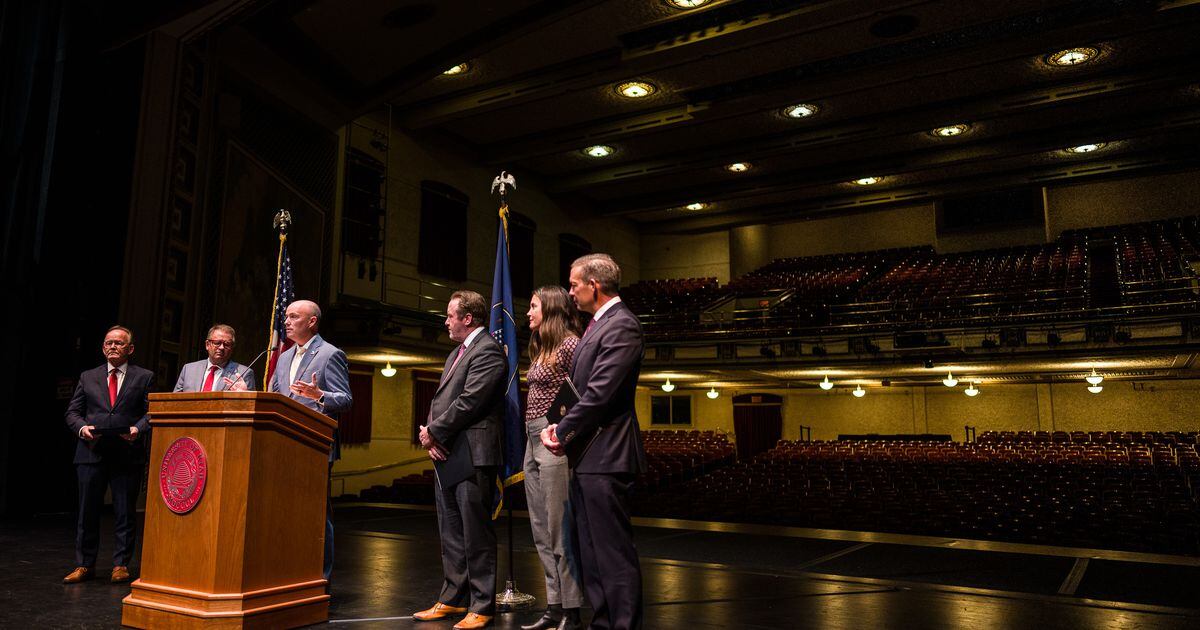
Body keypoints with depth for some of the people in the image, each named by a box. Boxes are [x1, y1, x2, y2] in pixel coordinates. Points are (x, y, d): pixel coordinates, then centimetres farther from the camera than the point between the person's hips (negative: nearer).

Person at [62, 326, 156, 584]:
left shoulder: (144, 377, 5)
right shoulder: (88, 377, 13)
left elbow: (152, 412, 0)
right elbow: (72, 411, 11)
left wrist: (138, 429, -17)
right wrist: (81, 427, -8)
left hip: (128, 454, -2)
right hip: (91, 453, 2)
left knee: (126, 513, 4)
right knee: (88, 512, 8)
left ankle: (121, 564, 14)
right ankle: (84, 565, 19)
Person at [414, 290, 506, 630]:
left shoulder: (487, 350, -10)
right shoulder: (456, 354, 21)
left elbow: (469, 401, -19)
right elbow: (440, 400, 18)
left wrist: (434, 432, -9)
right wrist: (431, 436, 0)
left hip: (472, 457, -10)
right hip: (446, 456, 10)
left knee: (476, 534, -2)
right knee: (451, 534, 15)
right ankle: (453, 599, 26)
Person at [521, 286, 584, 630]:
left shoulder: (569, 344, -9)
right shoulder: (540, 348, 18)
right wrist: (533, 440, 12)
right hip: (533, 441, 9)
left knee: (559, 530, -3)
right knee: (542, 532, 12)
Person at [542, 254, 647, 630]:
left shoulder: (621, 326, -15)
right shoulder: (597, 324, 17)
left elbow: (600, 394, -22)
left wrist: (562, 432, -10)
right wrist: (564, 431, 5)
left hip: (604, 457, -11)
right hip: (586, 457, 11)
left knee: (613, 553, -3)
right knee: (588, 550, 18)